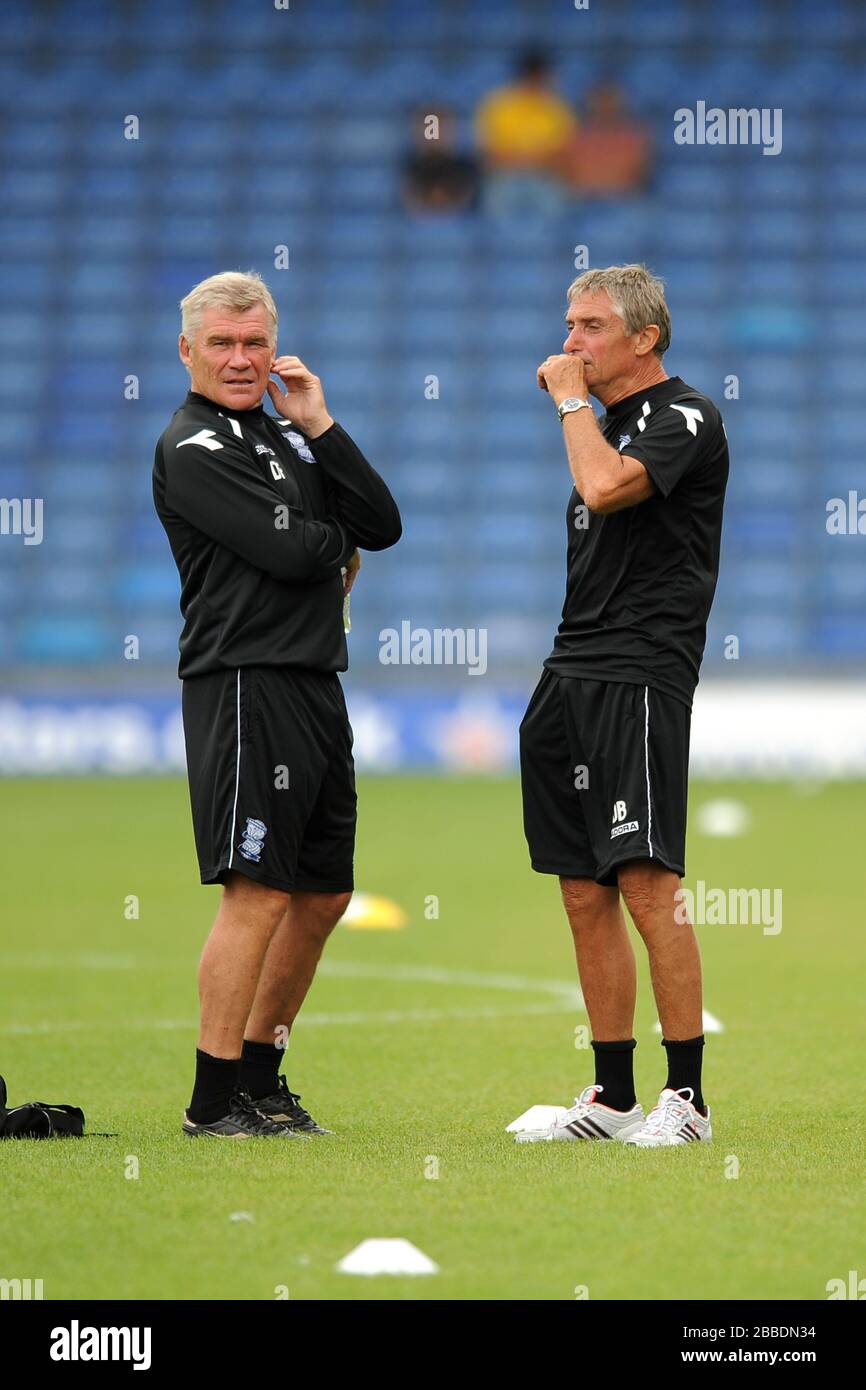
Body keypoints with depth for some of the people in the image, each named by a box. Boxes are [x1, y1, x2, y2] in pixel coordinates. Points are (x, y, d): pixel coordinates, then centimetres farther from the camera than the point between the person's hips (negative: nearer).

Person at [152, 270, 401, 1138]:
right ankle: (214, 1101, -8)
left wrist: (319, 425, 1)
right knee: (257, 894, -12)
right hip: (245, 685, -9)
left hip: (314, 689, 9)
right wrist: (341, 548, 4)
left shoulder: (285, 436, 19)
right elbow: (288, 551, -17)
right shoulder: (193, 448, -8)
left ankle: (260, 1076, 22)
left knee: (323, 894, 13)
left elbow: (381, 527, 8)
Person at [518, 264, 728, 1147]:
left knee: (646, 883, -14)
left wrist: (570, 396, -9)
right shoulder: (605, 422, 21)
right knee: (584, 893, 7)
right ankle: (613, 1098, 12)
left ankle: (687, 1097, -10)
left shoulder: (684, 419, -7)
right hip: (570, 677, 9)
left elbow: (606, 487, -24)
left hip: (641, 675, -9)